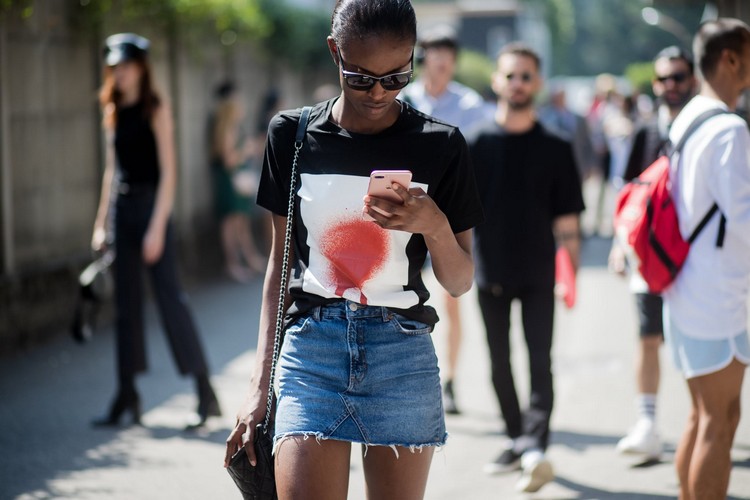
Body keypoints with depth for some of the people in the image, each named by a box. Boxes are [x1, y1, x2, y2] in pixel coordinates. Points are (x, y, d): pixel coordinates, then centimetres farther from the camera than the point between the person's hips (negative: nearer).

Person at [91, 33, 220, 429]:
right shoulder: (114, 112, 12)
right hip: (122, 209, 7)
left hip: (151, 206, -7)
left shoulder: (155, 109, -7)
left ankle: (205, 392, -1)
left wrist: (157, 227, -17)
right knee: (126, 302, 7)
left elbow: (168, 171, -11)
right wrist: (101, 223, 14)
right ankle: (127, 396, 12)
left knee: (169, 296, -7)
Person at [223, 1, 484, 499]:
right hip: (310, 346, 0)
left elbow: (460, 282, 6)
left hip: (402, 352, 0)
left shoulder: (439, 145, 0)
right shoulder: (293, 134, 3)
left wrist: (434, 225, -15)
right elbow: (281, 261, 12)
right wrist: (260, 386, 9)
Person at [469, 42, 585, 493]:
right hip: (491, 271, 2)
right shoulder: (479, 144, 2)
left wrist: (571, 273, -3)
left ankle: (536, 446, -18)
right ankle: (517, 441, 23)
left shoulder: (555, 148, 1)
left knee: (540, 361, -11)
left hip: (539, 273, -2)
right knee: (500, 364, 10)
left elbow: (566, 218, 2)